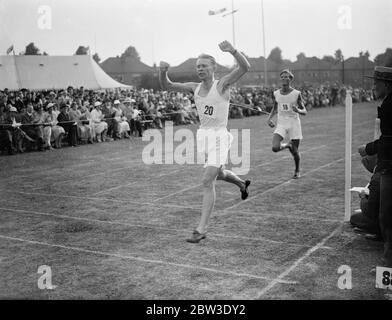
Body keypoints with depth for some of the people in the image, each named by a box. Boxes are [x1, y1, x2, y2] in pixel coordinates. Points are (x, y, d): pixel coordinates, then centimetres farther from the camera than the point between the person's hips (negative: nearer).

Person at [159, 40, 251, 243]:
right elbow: (167, 86, 9)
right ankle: (242, 184, 60)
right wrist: (162, 72, -13)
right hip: (203, 135, 7)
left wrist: (233, 51, -41)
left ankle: (201, 229, -10)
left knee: (207, 181, -14)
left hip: (219, 137, -7)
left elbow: (245, 67, -23)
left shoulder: (222, 85, -9)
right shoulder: (195, 88, 7)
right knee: (218, 174, 27)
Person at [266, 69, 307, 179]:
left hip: (294, 124, -2)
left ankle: (297, 170, 32)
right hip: (281, 124, 2)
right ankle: (287, 145, 15)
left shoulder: (296, 93, -7)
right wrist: (269, 118, 1)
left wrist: (298, 110, -25)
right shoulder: (276, 93, 2)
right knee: (275, 148, -19)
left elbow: (304, 111, -2)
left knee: (295, 151, 4)